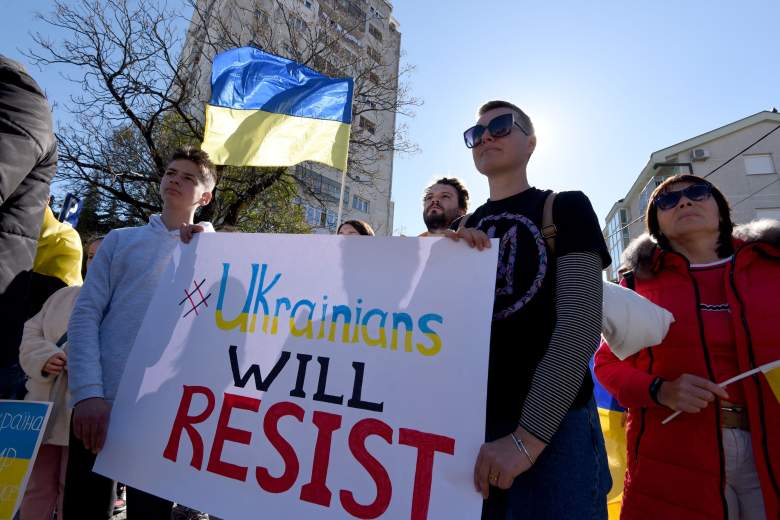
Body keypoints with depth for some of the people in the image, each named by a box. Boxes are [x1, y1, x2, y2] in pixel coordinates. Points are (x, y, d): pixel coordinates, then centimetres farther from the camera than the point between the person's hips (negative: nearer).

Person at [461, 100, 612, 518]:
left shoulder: (565, 208, 0)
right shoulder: (464, 229, 12)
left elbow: (581, 325, -11)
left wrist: (528, 437, -17)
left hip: (553, 425, -4)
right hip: (468, 423, 4)